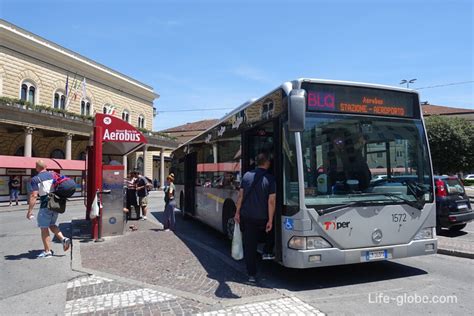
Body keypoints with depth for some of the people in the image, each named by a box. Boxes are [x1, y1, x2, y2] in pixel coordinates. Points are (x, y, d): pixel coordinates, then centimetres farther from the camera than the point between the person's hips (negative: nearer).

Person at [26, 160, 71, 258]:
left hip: (45, 206, -6)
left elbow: (34, 196, -14)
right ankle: (63, 239, 4)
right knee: (52, 225, 23)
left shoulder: (35, 179, -8)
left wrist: (30, 210, -10)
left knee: (44, 228, 7)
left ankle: (47, 251, 12)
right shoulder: (53, 175, 7)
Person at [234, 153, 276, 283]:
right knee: (271, 229, 31)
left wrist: (237, 212, 10)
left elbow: (240, 196, 3)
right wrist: (270, 220, -7)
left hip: (246, 216, 3)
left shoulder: (247, 175, 1)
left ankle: (251, 275, 13)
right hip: (262, 218, -2)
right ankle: (267, 252, 26)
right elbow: (271, 201, -12)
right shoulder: (270, 179, -10)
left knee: (249, 245, 9)